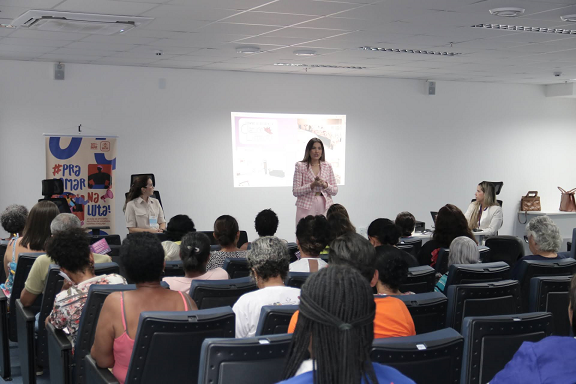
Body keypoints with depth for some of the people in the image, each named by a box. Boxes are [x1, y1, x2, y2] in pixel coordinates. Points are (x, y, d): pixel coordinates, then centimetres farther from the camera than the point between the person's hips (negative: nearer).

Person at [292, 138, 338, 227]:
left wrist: (325, 185, -10)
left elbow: (335, 191, 10)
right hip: (306, 208, -2)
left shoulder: (327, 166, 11)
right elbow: (295, 191, -3)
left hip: (325, 208, 2)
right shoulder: (300, 166, 2)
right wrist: (312, 185, -15)